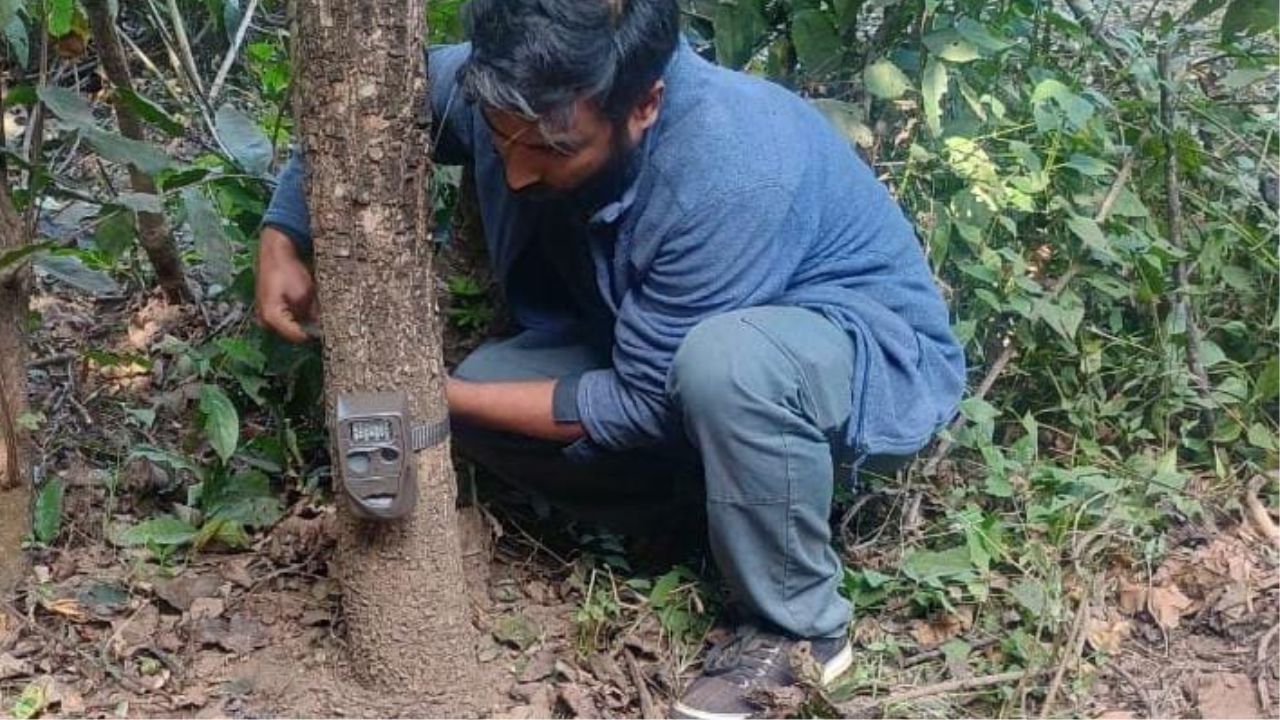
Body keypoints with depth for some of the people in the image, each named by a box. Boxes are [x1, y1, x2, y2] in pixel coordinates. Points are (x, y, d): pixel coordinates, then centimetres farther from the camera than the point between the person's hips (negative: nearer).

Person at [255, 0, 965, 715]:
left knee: (725, 361, -39)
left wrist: (443, 396, -23)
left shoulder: (735, 174, -37)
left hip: (873, 349, -6)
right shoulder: (520, 87, -19)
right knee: (480, 403, -12)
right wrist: (283, 237, -14)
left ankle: (800, 626, -15)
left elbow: (643, 404, -27)